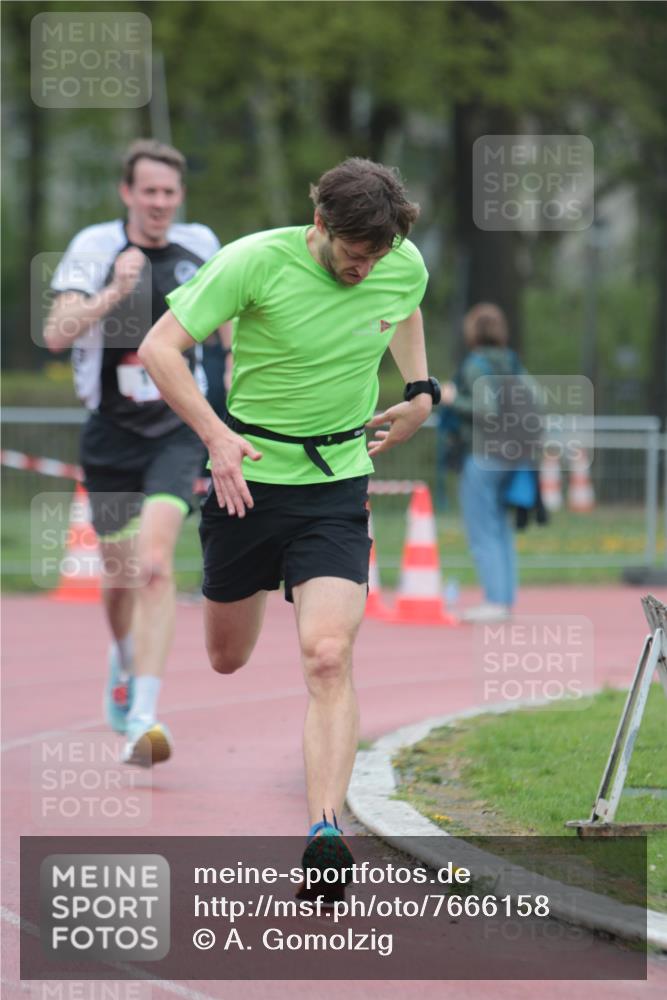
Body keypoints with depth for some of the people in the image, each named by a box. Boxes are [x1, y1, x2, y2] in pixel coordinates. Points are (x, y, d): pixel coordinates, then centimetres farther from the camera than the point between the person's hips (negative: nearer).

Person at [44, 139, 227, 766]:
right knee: (118, 575, 13)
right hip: (111, 433, 0)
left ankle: (143, 719, -26)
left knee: (154, 563, -20)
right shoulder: (94, 248, -8)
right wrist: (114, 292, -32)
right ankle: (124, 659, 48)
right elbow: (56, 334, -20)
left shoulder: (199, 246, 1)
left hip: (178, 431, 0)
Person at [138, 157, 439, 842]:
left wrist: (419, 392, 8)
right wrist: (216, 435, -23)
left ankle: (324, 836, -23)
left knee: (328, 657, -18)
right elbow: (159, 348, -13)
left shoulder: (405, 267, -5)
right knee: (227, 660, 13)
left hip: (337, 485, 1)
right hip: (247, 475, -1)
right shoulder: (255, 261, -17)